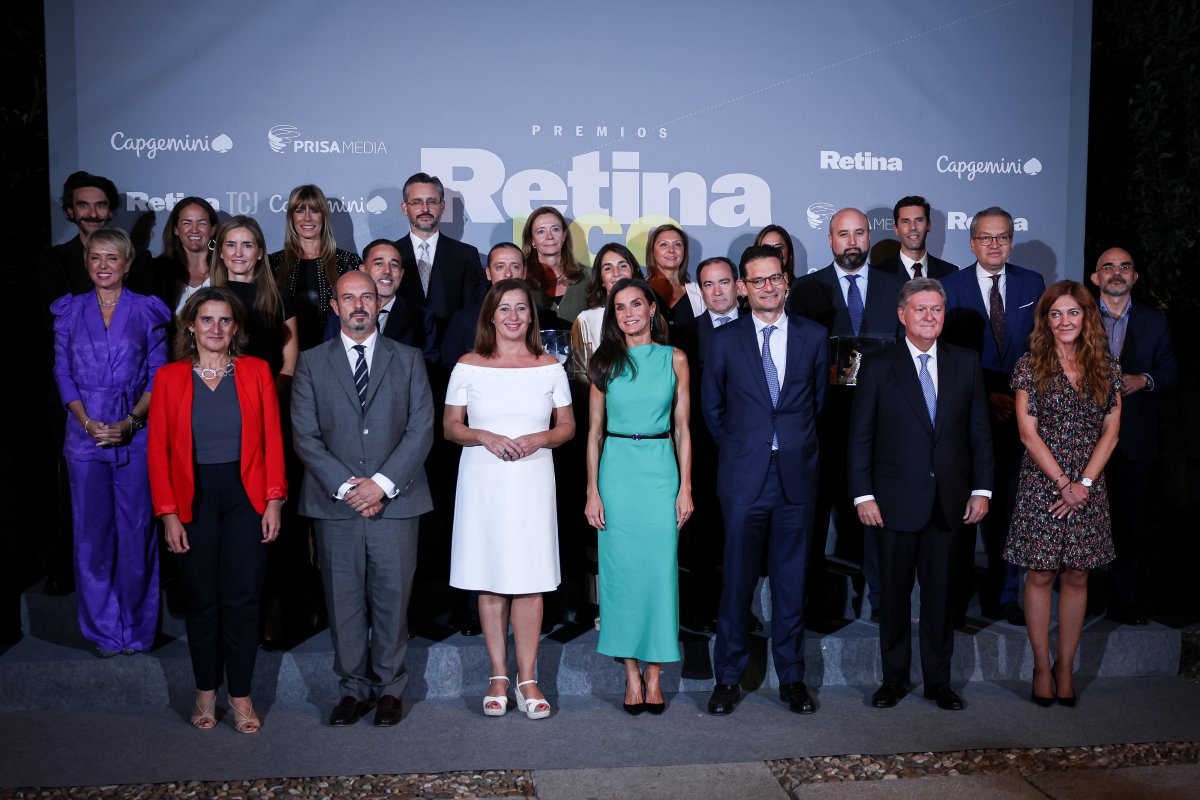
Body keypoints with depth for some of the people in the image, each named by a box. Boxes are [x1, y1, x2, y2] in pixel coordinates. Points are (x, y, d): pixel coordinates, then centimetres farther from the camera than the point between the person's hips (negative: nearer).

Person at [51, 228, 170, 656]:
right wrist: (88, 423, -9)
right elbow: (64, 374, 6)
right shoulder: (69, 311, 8)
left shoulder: (147, 311, 3)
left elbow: (158, 376, 0)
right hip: (85, 435, 2)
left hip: (136, 434, -2)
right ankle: (104, 630, 19)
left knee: (136, 530, 2)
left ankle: (137, 628, 17)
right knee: (92, 532, 6)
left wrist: (129, 422, -13)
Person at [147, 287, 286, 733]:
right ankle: (206, 691, 26)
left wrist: (274, 500, -5)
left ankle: (240, 695, 16)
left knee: (242, 599, 2)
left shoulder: (256, 372, 1)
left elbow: (273, 440, 0)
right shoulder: (169, 377, 2)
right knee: (202, 600, 8)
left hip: (245, 497, 0)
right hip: (194, 499, 1)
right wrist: (168, 513, -5)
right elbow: (158, 450, 0)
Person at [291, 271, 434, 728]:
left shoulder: (408, 359, 8)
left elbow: (421, 428, 0)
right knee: (343, 600, 6)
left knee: (393, 597, 5)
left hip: (395, 501, 0)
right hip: (335, 503, 1)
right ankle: (354, 688, 20)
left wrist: (383, 482, -11)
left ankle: (389, 687, 20)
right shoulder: (311, 363, 8)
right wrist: (345, 486, -10)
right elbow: (305, 435, 1)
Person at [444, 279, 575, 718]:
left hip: (532, 481, 0)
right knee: (489, 580, 4)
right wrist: (485, 437, -12)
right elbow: (450, 426, 6)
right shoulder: (468, 366, 4)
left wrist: (539, 439, -10)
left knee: (530, 580, -1)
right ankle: (498, 676, 16)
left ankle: (527, 678, 10)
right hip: (483, 481, 0)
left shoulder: (549, 366, 6)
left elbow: (567, 426, 10)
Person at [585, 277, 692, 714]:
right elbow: (594, 432, 6)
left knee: (660, 567, 0)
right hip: (617, 470, 0)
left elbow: (682, 429, 6)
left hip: (661, 470, 0)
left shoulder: (674, 360, 6)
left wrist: (686, 488, -1)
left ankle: (654, 673, 12)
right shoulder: (604, 362, 6)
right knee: (621, 568, 2)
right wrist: (592, 491, -1)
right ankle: (632, 673, 13)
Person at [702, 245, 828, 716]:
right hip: (744, 476, -1)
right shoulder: (725, 340, 3)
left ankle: (792, 677, 21)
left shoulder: (813, 336, 6)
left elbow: (820, 400, 14)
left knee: (792, 580, 9)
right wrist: (738, 449, 7)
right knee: (737, 580, 3)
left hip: (797, 475, 1)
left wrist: (797, 445, 11)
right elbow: (712, 408, 10)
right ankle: (728, 678, 16)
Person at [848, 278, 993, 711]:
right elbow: (860, 435, -2)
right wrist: (863, 494, -8)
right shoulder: (878, 365, -1)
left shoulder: (965, 363, 7)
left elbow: (979, 432, 8)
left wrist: (981, 489, 2)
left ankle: (938, 679, 23)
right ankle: (894, 677, 22)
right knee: (894, 592, 8)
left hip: (948, 498, 2)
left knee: (940, 591, 10)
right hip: (896, 498, -2)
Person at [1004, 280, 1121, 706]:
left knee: (1077, 577, 8)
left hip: (1088, 488, 2)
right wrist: (1063, 483, -10)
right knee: (1040, 576, 3)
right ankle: (1042, 667, 14)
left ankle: (1066, 667, 19)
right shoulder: (1030, 365, -2)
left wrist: (1083, 483, -7)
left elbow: (1110, 432, 3)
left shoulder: (1106, 367, 5)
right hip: (1042, 486, -2)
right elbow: (1028, 433, -5)